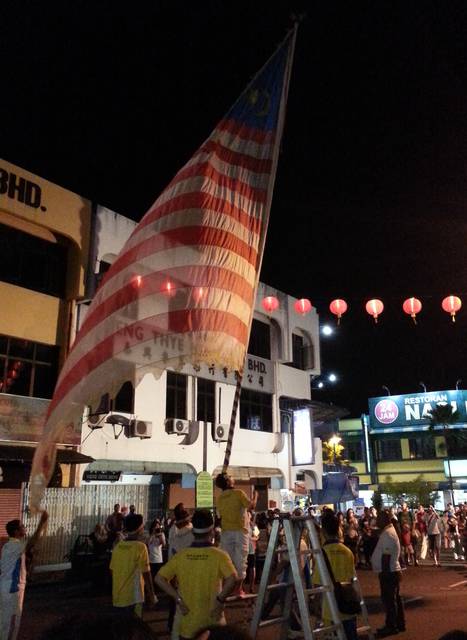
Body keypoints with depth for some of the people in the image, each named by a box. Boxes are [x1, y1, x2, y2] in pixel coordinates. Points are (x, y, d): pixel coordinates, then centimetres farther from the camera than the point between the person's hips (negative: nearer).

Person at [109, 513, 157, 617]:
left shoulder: (117, 546, 2)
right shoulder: (140, 547, -15)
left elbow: (112, 571, 9)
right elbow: (146, 573, -13)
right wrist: (152, 595, -3)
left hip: (117, 597, 6)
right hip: (133, 598, -6)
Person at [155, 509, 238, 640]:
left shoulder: (181, 555, -4)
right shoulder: (219, 555, -12)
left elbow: (159, 578, -7)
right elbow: (232, 579, -28)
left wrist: (178, 599, -5)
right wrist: (221, 599, -16)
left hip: (186, 623, 2)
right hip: (212, 623, -2)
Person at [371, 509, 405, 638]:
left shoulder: (387, 534, -20)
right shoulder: (389, 531, 13)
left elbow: (386, 556, -23)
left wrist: (384, 572, -22)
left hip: (388, 572, -10)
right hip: (392, 570, 10)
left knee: (388, 599, -3)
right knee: (394, 598, 16)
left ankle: (391, 626, 4)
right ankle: (399, 624, 24)